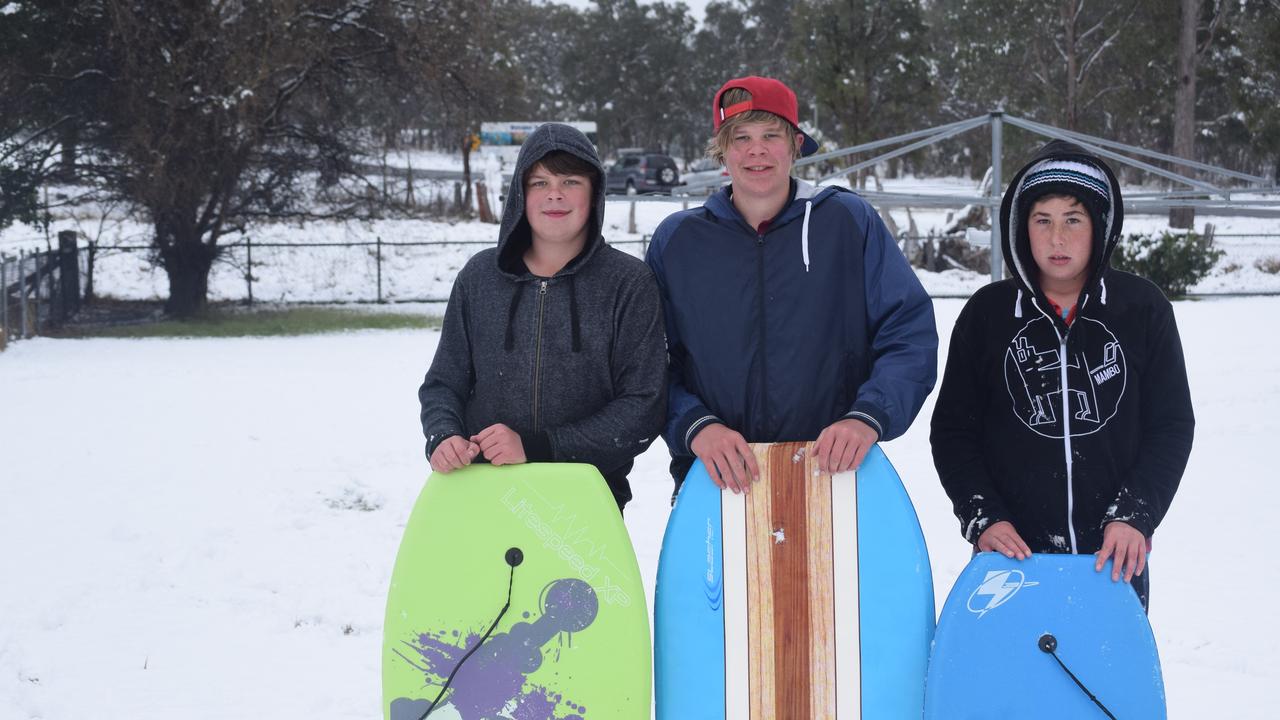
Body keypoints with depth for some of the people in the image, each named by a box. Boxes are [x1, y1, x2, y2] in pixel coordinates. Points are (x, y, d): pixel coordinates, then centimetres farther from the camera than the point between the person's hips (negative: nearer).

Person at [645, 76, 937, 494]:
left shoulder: (850, 221, 3)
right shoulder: (676, 240, 6)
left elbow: (911, 335, -1)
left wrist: (867, 417, -16)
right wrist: (694, 424, -15)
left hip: (835, 471, 0)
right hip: (717, 482, 1)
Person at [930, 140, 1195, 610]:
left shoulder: (1142, 307, 3)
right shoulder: (988, 313, 3)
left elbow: (1171, 425, 5)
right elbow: (953, 430, 6)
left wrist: (1134, 516, -7)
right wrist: (983, 517, -7)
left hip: (1115, 557, 0)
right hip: (1012, 554, 0)